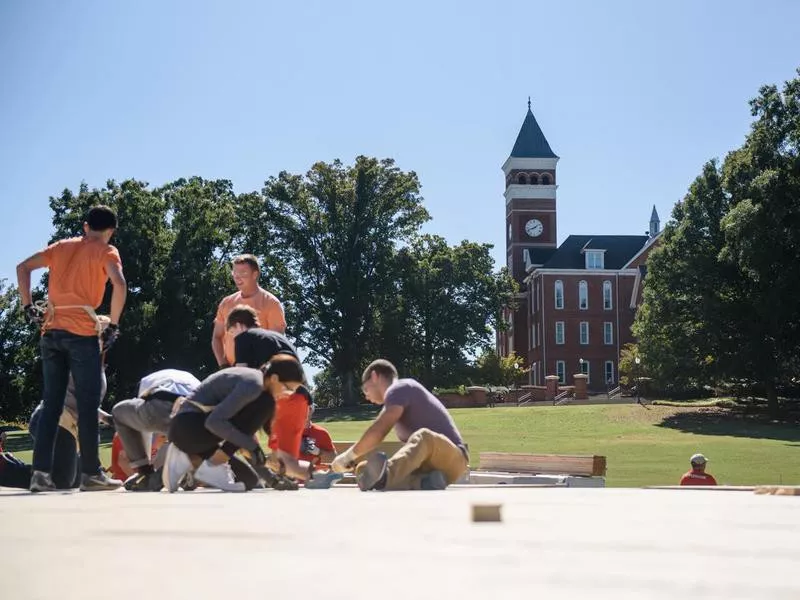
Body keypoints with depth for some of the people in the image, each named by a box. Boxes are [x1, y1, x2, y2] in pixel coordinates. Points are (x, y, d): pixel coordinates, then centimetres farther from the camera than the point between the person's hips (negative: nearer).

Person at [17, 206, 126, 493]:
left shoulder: (61, 246, 18)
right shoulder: (106, 251, 3)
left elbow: (23, 267, 12)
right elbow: (119, 284, -15)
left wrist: (28, 306, 12)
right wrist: (113, 325, -7)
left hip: (51, 331, 5)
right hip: (82, 332, -5)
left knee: (51, 404, 8)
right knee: (87, 405, 1)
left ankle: (41, 472, 3)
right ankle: (91, 473, 1)